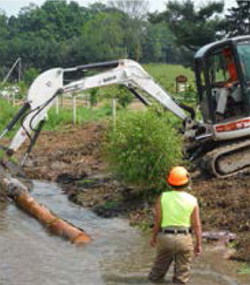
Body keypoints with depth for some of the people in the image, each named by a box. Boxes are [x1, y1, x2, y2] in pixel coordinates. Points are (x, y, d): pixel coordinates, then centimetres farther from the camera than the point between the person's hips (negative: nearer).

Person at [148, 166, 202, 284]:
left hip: (165, 236, 1)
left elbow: (157, 220, -7)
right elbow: (196, 225, -6)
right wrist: (198, 244, 4)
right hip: (184, 239, -1)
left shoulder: (163, 197, -9)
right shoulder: (192, 200, -9)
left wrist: (153, 237, 8)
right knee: (182, 270, 13)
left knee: (161, 263, 23)